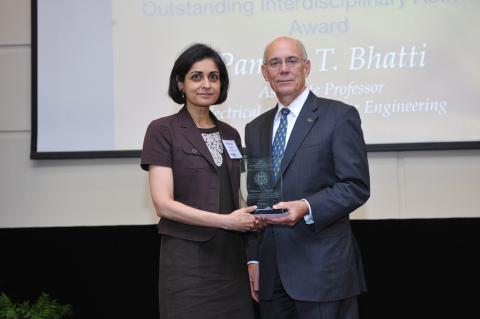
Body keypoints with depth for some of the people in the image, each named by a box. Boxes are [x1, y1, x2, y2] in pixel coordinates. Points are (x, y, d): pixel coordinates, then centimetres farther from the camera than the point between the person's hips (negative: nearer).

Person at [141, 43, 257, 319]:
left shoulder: (231, 135, 12)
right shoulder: (162, 130, -6)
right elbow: (164, 204, -13)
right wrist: (226, 221, -18)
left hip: (231, 257, 5)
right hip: (187, 258, -5)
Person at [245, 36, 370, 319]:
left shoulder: (340, 116, -2)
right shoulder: (255, 129, 15)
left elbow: (357, 186, -8)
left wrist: (308, 208, -22)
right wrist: (254, 259, 11)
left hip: (322, 268, -5)